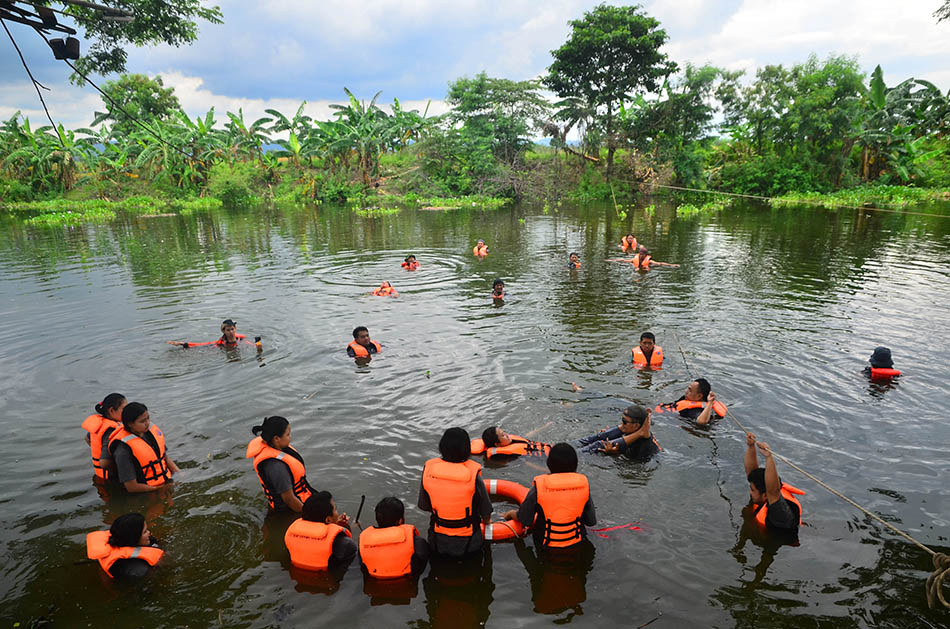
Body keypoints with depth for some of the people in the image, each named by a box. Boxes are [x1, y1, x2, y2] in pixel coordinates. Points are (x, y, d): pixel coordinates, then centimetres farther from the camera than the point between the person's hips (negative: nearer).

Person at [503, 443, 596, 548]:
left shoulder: (539, 487, -18)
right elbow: (591, 521, -3)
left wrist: (512, 513, 14)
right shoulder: (583, 484, -12)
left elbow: (524, 520, -8)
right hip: (576, 542, 2)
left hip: (548, 543, -2)